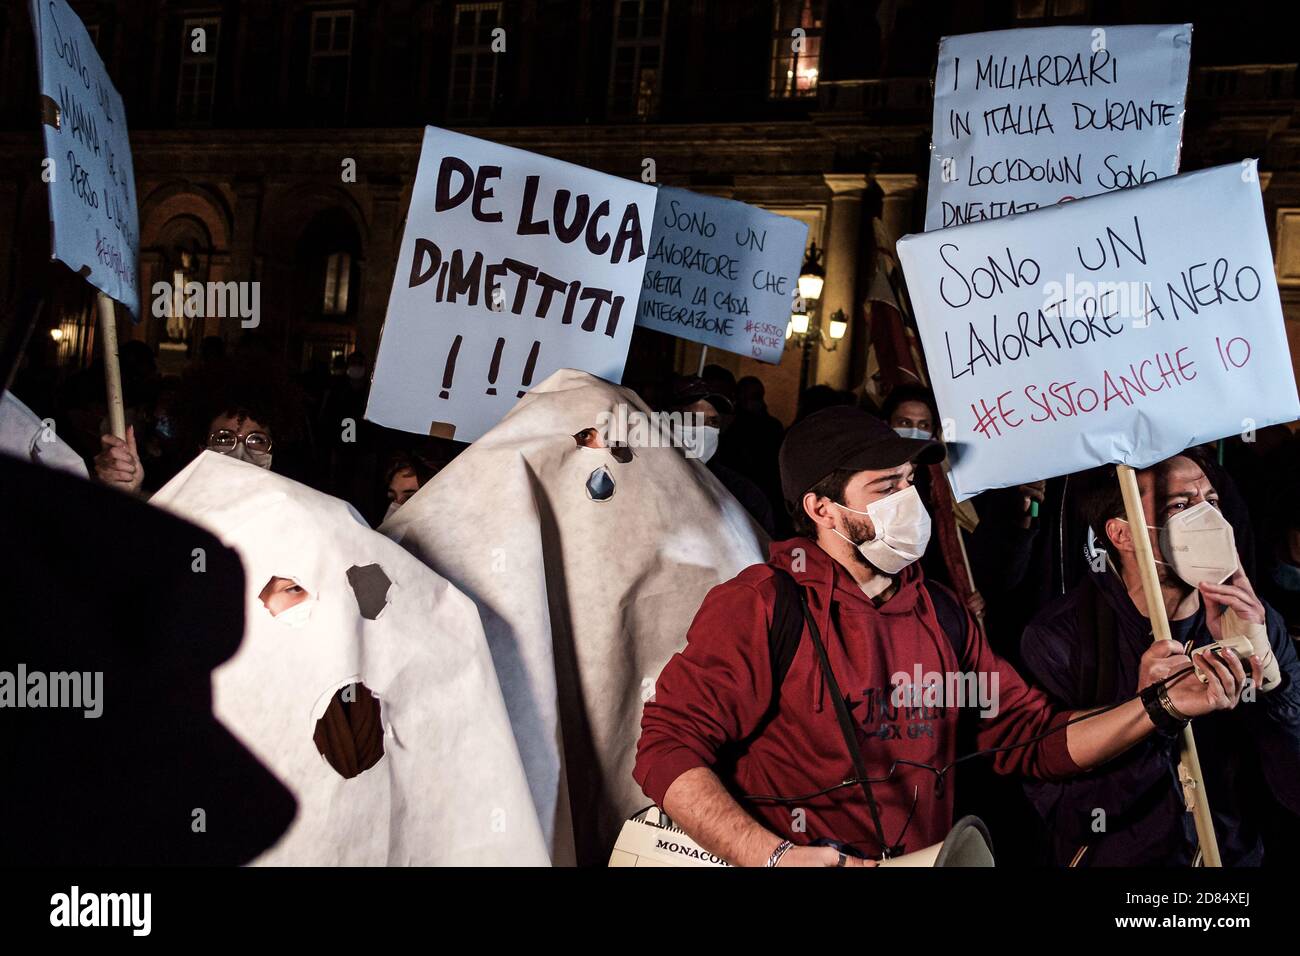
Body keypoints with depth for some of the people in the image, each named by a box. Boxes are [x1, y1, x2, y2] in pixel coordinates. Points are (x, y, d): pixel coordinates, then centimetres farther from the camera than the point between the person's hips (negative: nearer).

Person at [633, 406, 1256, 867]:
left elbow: (1033, 739, 14)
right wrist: (774, 856, -23)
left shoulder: (940, 615, 13)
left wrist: (1157, 706, 2)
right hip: (803, 858, -5)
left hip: (926, 858, 6)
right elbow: (668, 746, -13)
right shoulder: (762, 606, -7)